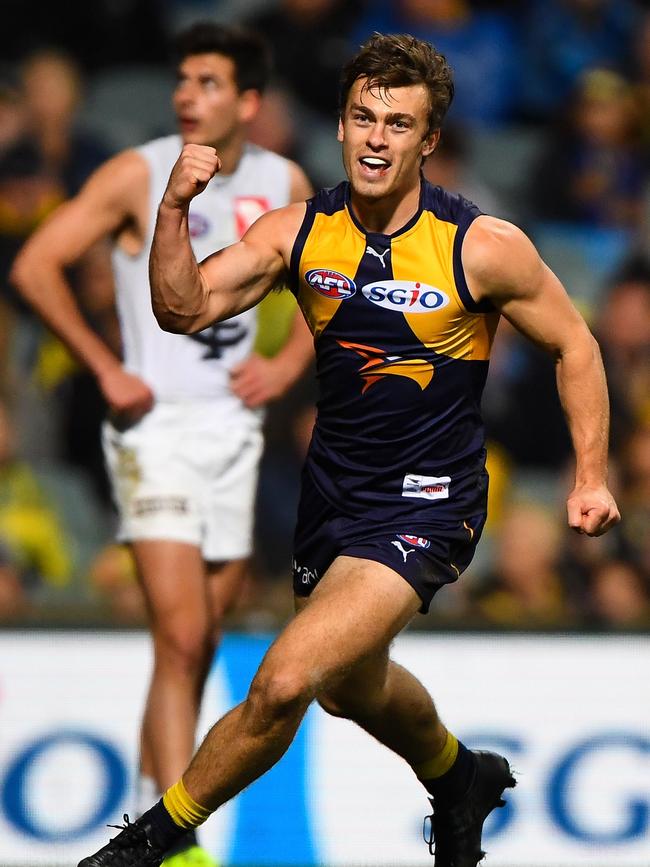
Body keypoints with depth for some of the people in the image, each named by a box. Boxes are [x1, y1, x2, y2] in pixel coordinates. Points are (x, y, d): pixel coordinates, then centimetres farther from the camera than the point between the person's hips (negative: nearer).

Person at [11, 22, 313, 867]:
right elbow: (34, 266, -10)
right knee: (181, 636, -15)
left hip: (234, 424, 5)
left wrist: (291, 360, 4)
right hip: (157, 423, -5)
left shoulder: (284, 184, 5)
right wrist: (107, 369, -12)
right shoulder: (140, 175, -9)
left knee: (201, 639, 10)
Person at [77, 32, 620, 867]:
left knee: (285, 682, -21)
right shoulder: (300, 231, -6)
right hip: (331, 487, 6)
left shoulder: (484, 247, -16)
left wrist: (591, 477, -8)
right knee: (352, 687, 27)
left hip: (425, 505, -6)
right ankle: (459, 780, 58)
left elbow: (572, 346, -3)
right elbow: (184, 308, -12)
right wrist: (174, 210, -28)